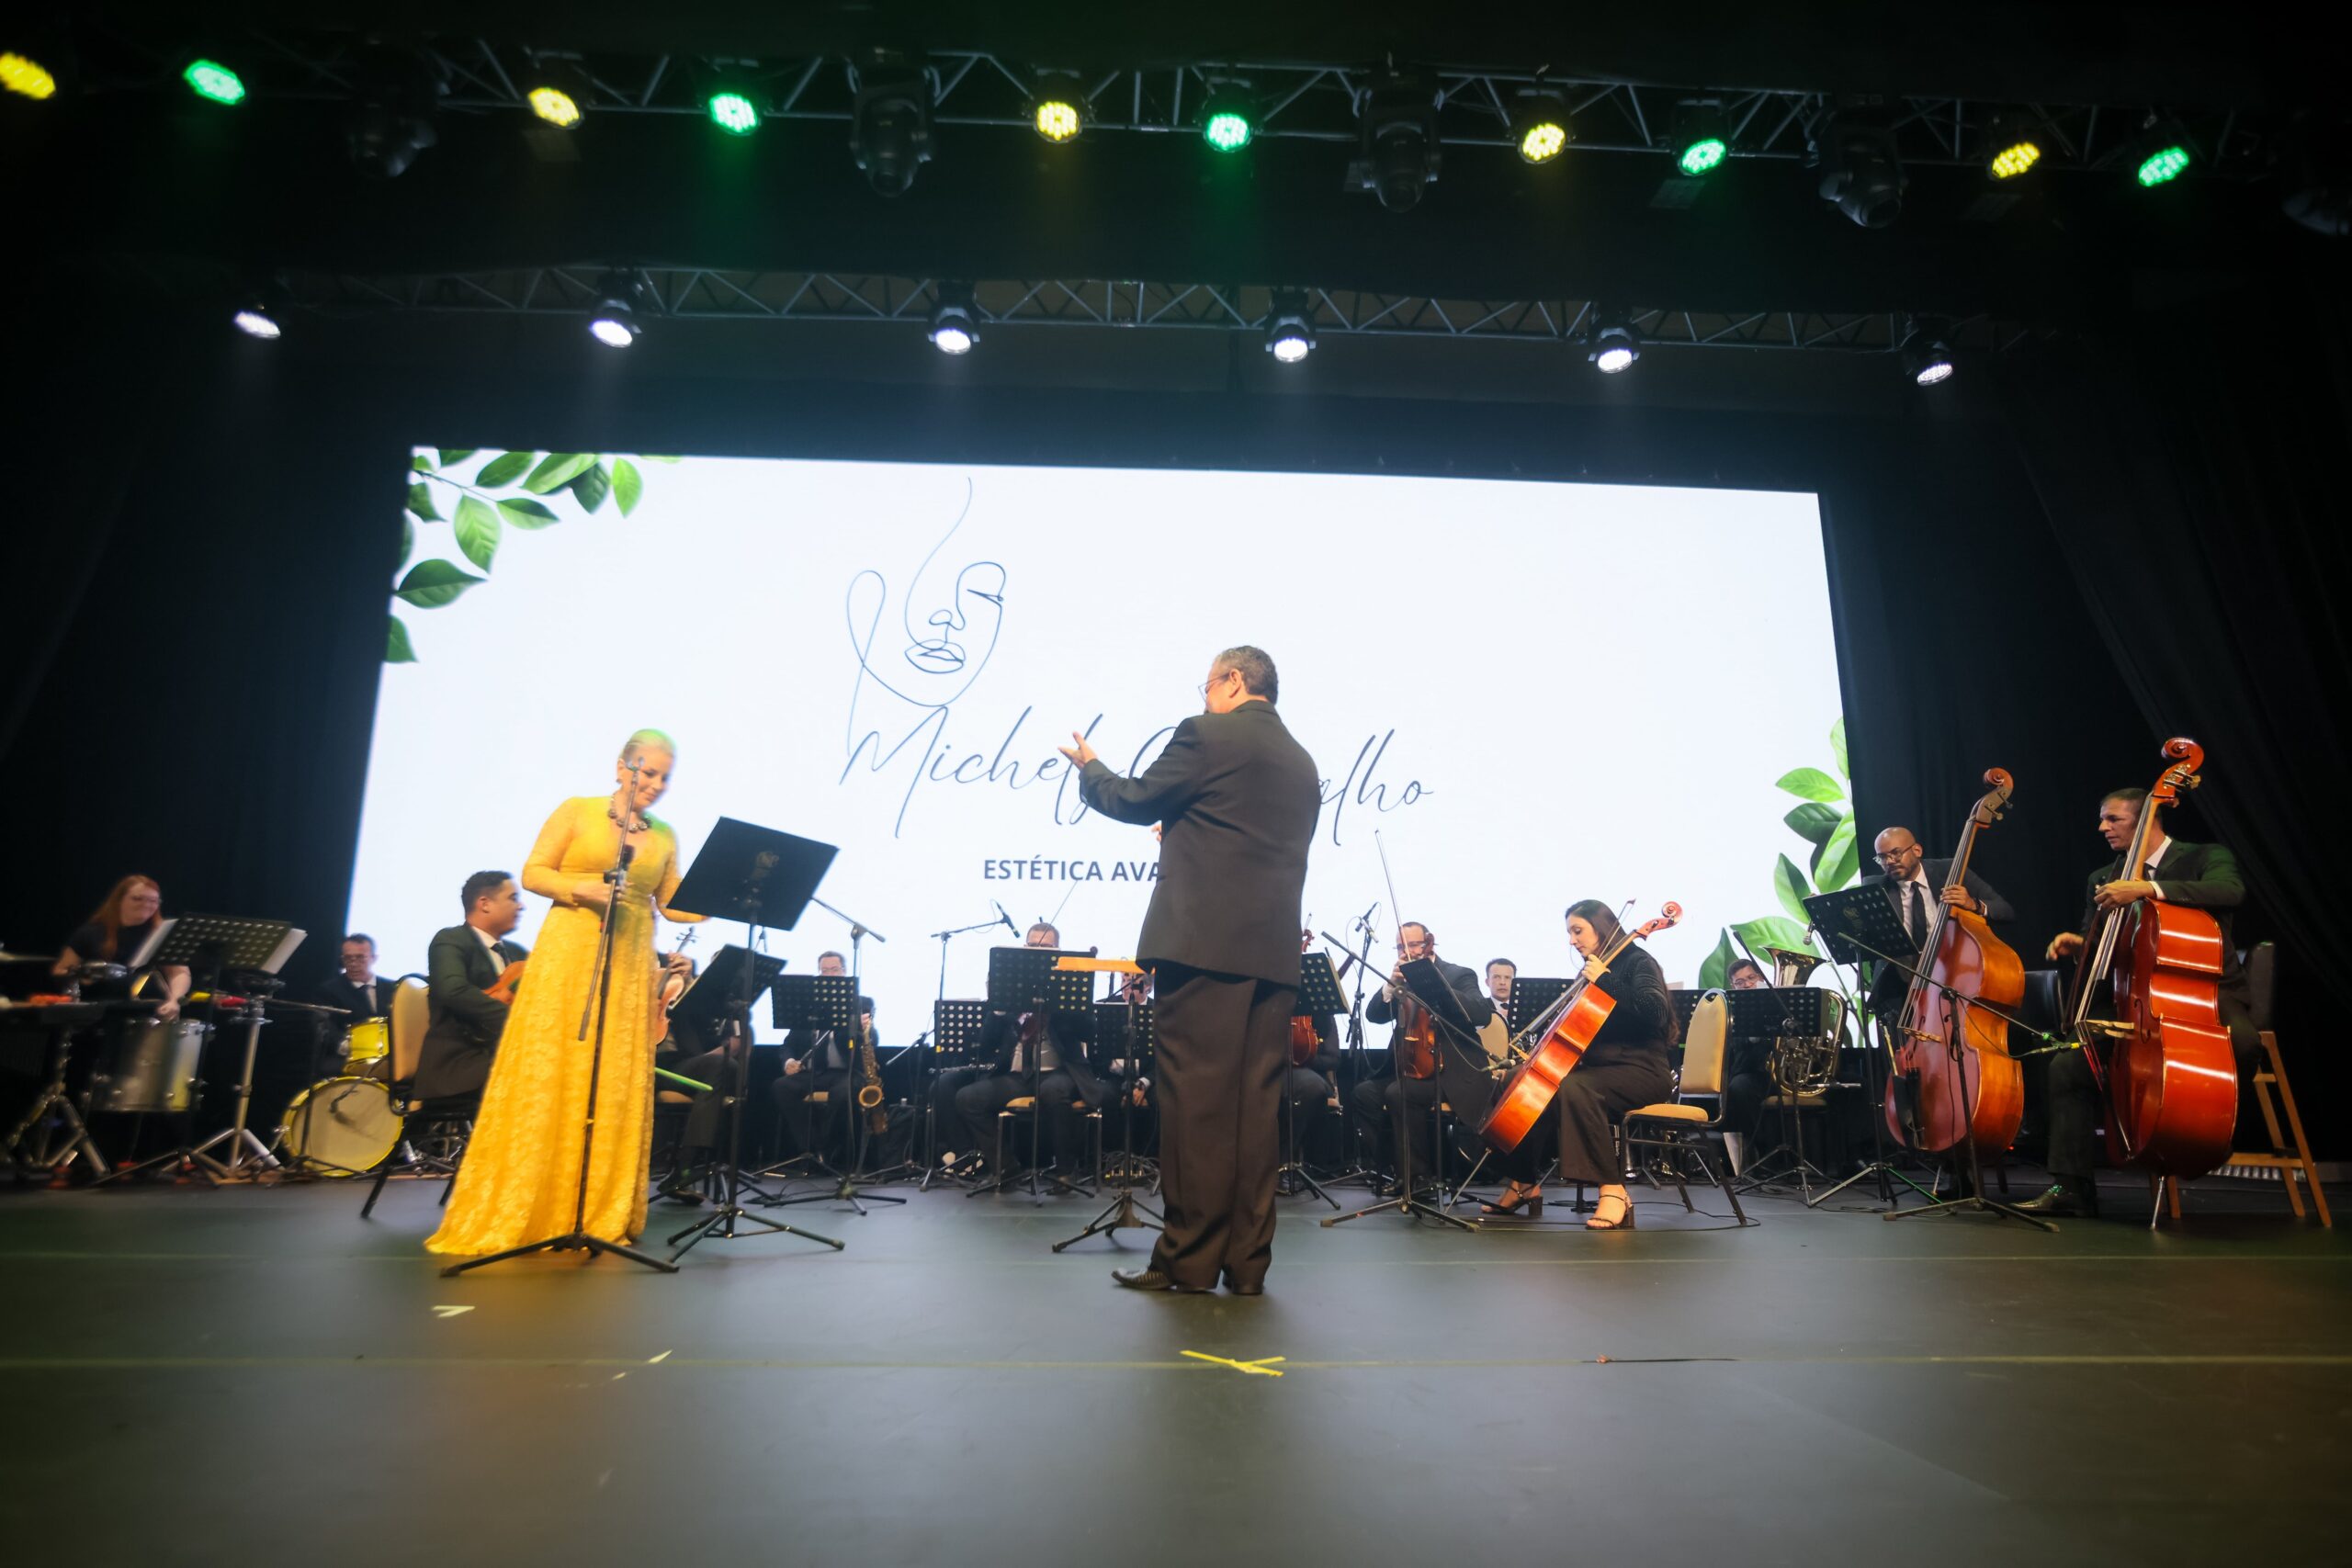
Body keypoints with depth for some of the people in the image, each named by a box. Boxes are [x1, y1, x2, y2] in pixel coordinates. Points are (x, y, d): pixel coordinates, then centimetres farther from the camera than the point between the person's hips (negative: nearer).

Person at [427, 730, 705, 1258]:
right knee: (544, 1077, -4)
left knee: (616, 1085, 2)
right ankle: (513, 1211, 5)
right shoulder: (577, 812, 4)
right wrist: (580, 887, -15)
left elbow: (671, 904, 10)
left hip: (631, 963, 3)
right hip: (567, 953, -3)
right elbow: (532, 873, 3)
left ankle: (602, 1214, 9)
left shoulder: (665, 836, 12)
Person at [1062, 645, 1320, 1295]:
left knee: (1195, 1099, -2)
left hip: (1203, 944, -7)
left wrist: (1088, 767, 22)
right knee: (1256, 1105, 7)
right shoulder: (1302, 764, 19)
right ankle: (1247, 1261, 13)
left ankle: (1189, 1257, 4)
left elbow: (1134, 802, 3)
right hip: (1274, 952, 7)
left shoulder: (1206, 735, -2)